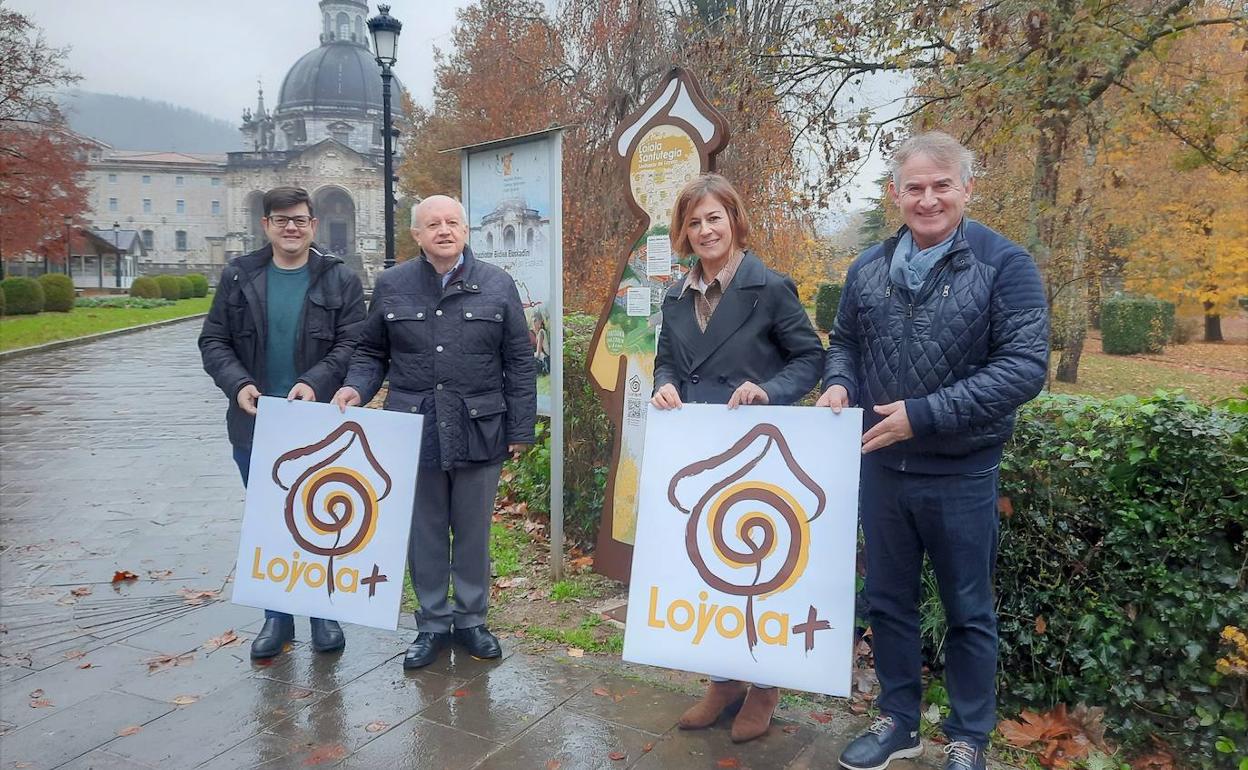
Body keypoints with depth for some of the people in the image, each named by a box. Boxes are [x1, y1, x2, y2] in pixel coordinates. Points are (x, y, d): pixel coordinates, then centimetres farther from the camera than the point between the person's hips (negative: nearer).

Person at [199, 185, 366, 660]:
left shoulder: (340, 280, -1)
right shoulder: (238, 277, 6)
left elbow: (352, 345, -7)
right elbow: (213, 341, 6)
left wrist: (314, 382, -22)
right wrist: (238, 384, -12)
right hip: (255, 424, 2)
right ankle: (277, 616, 26)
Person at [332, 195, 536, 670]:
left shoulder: (497, 286, 1)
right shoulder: (391, 287, 3)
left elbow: (519, 361, 2)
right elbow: (372, 353, 13)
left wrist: (520, 429, 0)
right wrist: (355, 388, -7)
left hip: (478, 431, -1)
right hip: (414, 430, 1)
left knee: (473, 532, 12)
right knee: (424, 533, 11)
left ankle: (471, 619, 29)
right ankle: (433, 622, 28)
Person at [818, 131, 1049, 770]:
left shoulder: (1004, 265, -10)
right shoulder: (868, 269, 5)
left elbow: (1025, 366, -17)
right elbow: (845, 342, 16)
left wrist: (922, 415, -22)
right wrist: (839, 384, -8)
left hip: (960, 473, -4)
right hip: (881, 467, 4)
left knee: (968, 613, 12)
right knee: (888, 602, 16)